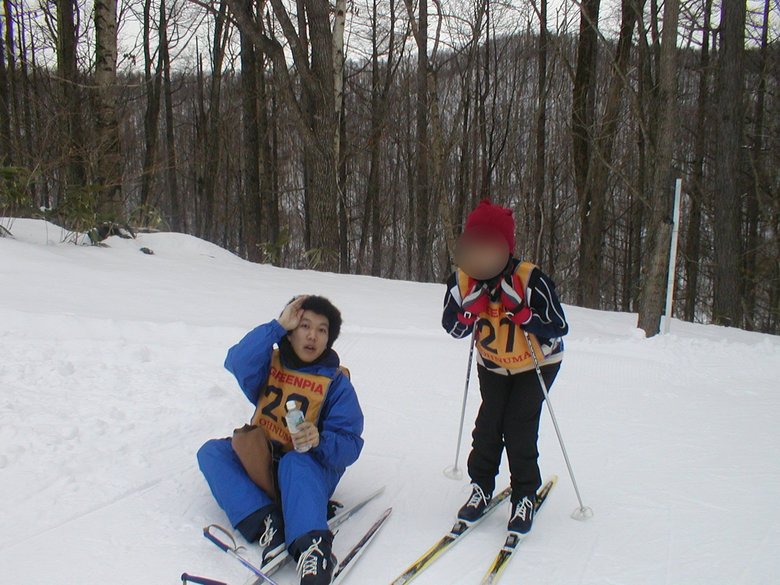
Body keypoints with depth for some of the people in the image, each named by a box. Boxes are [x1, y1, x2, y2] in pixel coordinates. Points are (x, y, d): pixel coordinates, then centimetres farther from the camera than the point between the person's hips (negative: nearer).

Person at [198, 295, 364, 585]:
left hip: (310, 467, -4)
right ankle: (265, 522, -35)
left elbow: (349, 446, -13)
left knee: (294, 464, -36)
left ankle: (312, 548, -52)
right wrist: (276, 327, -24)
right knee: (211, 452, -18)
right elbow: (237, 363, -22)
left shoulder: (337, 382, -6)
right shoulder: (271, 363, 2)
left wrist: (319, 440, -34)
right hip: (260, 462, 4)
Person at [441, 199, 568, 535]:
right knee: (488, 424, -2)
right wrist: (470, 310, -29)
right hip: (493, 365, 3)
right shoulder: (462, 279, -18)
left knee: (519, 426, -10)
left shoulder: (531, 279, -31)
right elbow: (452, 328, -9)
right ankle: (481, 486, 19)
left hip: (537, 363, -3)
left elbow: (560, 327, -26)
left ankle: (525, 497, 10)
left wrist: (522, 313, -39)